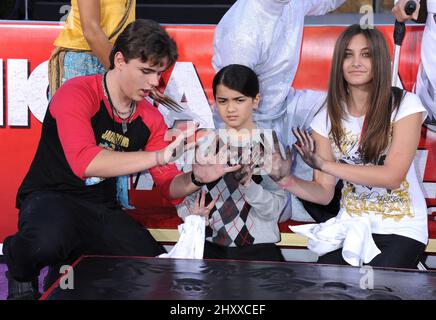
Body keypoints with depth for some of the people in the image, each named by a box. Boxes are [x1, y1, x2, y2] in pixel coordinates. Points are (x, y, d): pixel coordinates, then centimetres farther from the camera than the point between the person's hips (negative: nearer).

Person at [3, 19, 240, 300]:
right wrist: (159, 156, -38)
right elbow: (83, 162, -33)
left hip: (102, 210, 6)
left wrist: (197, 178, -21)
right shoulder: (77, 94, -16)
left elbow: (169, 186, 3)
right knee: (49, 239, -39)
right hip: (50, 197, -6)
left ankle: (72, 268, 14)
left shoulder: (151, 119, 3)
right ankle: (22, 272, 0)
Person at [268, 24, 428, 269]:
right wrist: (285, 178, -21)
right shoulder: (327, 119, 1)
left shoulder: (405, 105, -9)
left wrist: (324, 164, -23)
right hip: (350, 225, 3)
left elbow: (392, 175, -18)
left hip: (401, 230, -2)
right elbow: (324, 193, -1)